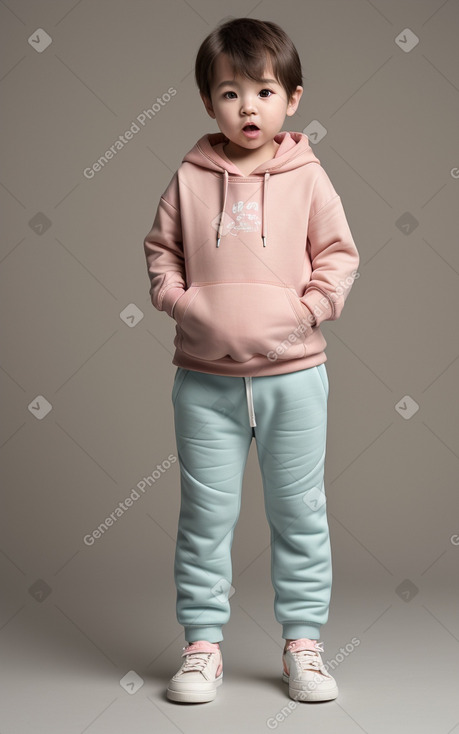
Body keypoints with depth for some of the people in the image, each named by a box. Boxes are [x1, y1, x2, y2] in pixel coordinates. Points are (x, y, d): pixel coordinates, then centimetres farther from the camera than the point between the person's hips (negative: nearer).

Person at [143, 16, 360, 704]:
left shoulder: (307, 177, 0)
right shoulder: (191, 177, 2)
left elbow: (339, 253, 4)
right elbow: (160, 248, 12)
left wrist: (311, 306, -9)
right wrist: (177, 298, -4)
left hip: (293, 371, 0)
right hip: (205, 376, 1)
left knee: (299, 511, 8)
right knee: (205, 512, 6)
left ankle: (303, 642, 23)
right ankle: (203, 642, 20)